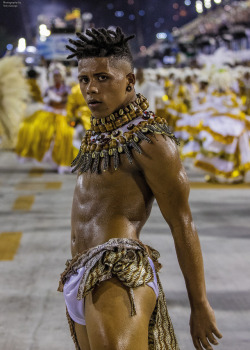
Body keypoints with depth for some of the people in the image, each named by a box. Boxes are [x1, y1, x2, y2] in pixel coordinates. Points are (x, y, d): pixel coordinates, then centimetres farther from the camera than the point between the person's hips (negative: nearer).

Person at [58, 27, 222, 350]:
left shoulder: (151, 140, -6)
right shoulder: (100, 136, 22)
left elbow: (183, 225, -5)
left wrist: (200, 306, -4)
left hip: (118, 279, -10)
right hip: (82, 287, 10)